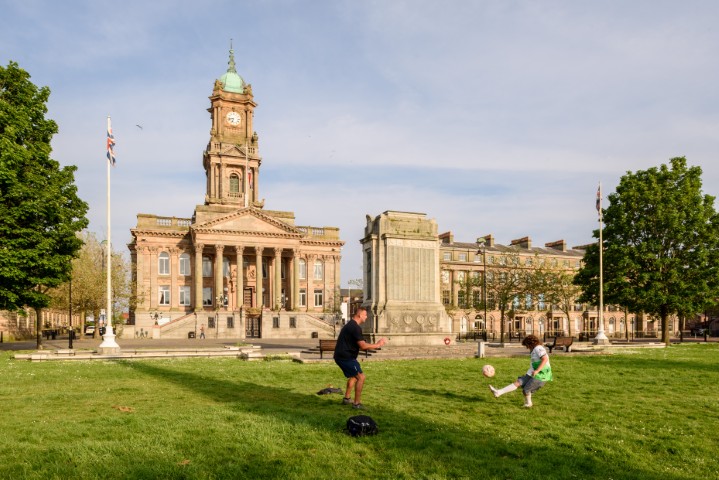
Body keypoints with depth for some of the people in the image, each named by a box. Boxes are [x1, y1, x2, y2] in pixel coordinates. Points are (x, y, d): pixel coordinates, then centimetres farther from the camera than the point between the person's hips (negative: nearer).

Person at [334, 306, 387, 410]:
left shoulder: (350, 325, 16)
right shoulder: (355, 327, -18)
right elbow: (363, 346, -21)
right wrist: (377, 345, -12)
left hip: (341, 356, 11)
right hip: (346, 357, -11)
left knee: (353, 376, 26)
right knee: (361, 377, -8)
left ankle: (347, 398, 33)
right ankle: (357, 403, -3)